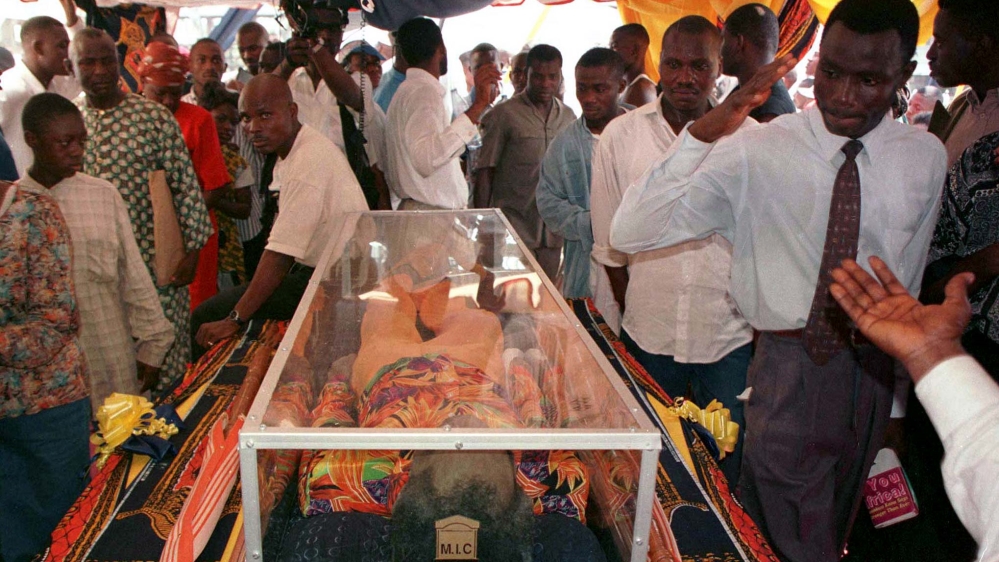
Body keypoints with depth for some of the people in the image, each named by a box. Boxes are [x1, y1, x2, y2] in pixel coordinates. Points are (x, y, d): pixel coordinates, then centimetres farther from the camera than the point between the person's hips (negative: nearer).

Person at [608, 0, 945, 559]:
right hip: (788, 363, -4)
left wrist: (896, 401, 16)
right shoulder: (754, 151, -15)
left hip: (873, 371, 4)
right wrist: (703, 134, -35)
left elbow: (907, 282, 9)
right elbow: (629, 234, -24)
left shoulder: (926, 157, -3)